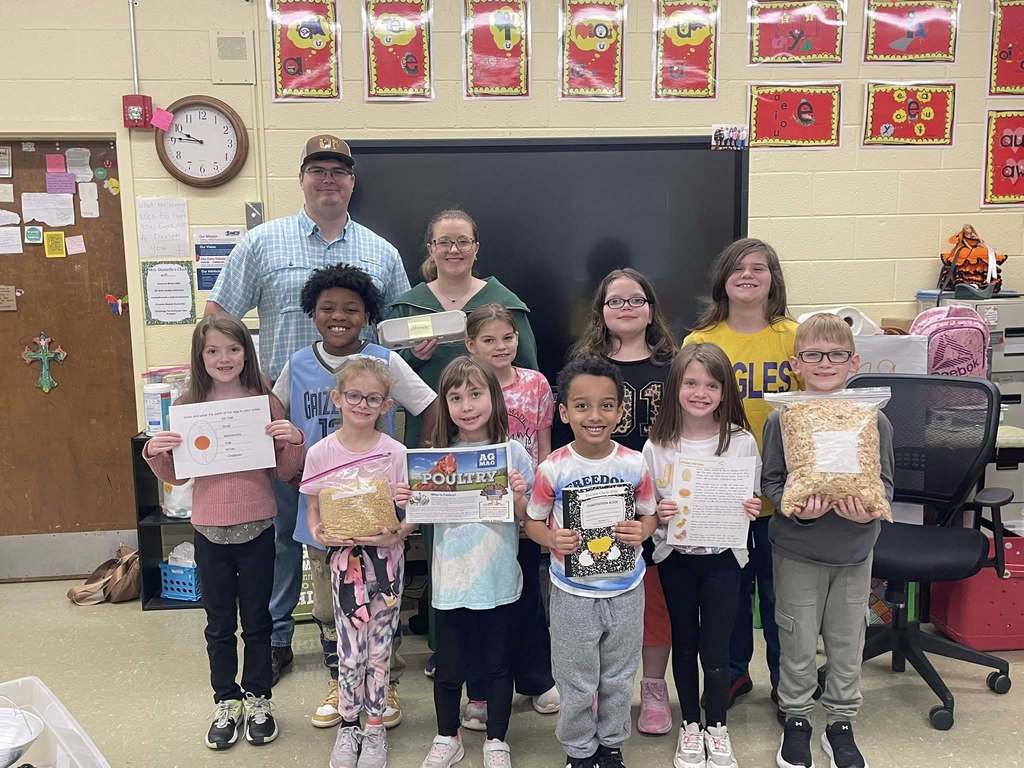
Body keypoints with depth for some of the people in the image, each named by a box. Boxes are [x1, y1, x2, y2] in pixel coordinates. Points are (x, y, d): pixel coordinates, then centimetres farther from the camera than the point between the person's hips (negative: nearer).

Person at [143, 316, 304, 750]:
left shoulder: (265, 402, -5)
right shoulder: (188, 406, -2)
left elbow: (285, 473, 0)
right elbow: (176, 478, 6)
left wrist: (294, 441, -18)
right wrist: (155, 454, -12)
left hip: (257, 528, -1)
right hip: (209, 530, 1)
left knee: (256, 619, 13)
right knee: (219, 624, 15)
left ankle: (258, 699, 31)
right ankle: (226, 702, 32)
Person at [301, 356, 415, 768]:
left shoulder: (395, 452, -6)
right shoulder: (320, 453, -4)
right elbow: (313, 510, 2)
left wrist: (396, 535, -21)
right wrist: (320, 534, -18)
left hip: (386, 559, 0)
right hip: (344, 560, 0)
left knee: (379, 649, 10)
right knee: (350, 652, 6)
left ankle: (375, 727, 29)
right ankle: (349, 726, 28)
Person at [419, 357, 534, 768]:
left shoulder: (513, 452, -6)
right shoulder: (438, 454, -3)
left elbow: (526, 521, -2)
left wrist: (519, 497, -22)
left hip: (499, 581, -1)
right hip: (451, 580, 1)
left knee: (497, 665, 14)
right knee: (449, 667, 15)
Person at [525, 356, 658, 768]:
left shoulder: (634, 464, -9)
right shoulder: (552, 469, -14)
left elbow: (649, 514, 4)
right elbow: (533, 521, -3)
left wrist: (641, 532, -18)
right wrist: (552, 539, -23)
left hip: (625, 590, 2)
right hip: (573, 592, -2)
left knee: (618, 678, 20)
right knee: (577, 682, 14)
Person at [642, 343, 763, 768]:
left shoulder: (741, 441, -7)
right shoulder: (657, 445, -7)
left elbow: (752, 501, 3)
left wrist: (752, 510, -18)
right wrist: (658, 515, -21)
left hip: (722, 557, -1)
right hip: (674, 557, 1)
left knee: (715, 648, 7)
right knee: (684, 643, 15)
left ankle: (717, 727, 29)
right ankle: (690, 725, 34)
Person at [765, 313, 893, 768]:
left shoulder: (874, 420, -7)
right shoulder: (781, 420, -10)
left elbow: (884, 482, -2)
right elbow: (770, 480, -5)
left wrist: (870, 510, -22)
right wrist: (796, 507, -23)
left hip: (854, 551, 2)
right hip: (797, 549, -1)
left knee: (847, 640, 15)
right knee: (798, 640, 11)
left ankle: (840, 723, 34)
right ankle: (796, 719, 32)